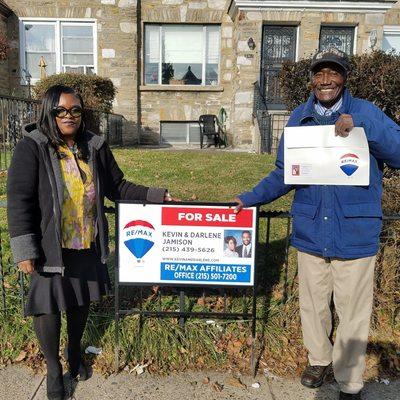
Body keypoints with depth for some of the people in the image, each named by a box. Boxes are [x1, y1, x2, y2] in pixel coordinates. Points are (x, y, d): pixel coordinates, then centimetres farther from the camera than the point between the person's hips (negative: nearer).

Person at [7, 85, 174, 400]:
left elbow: (117, 187, 8)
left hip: (88, 245, 4)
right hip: (51, 247, -4)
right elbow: (19, 200, -13)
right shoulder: (32, 148, -11)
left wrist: (155, 196, 0)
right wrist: (24, 250, -17)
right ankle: (53, 368, 33)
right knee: (48, 305, 6)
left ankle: (75, 352, 46)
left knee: (81, 300, 18)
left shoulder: (95, 147, 1)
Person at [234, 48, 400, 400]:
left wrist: (362, 128, -23)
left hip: (355, 233, -3)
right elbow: (284, 175, 12)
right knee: (313, 304, 17)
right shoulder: (299, 118, 7)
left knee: (352, 312, 7)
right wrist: (250, 198, 4)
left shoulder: (365, 113, -2)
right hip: (310, 230, 3)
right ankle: (319, 360, 43)